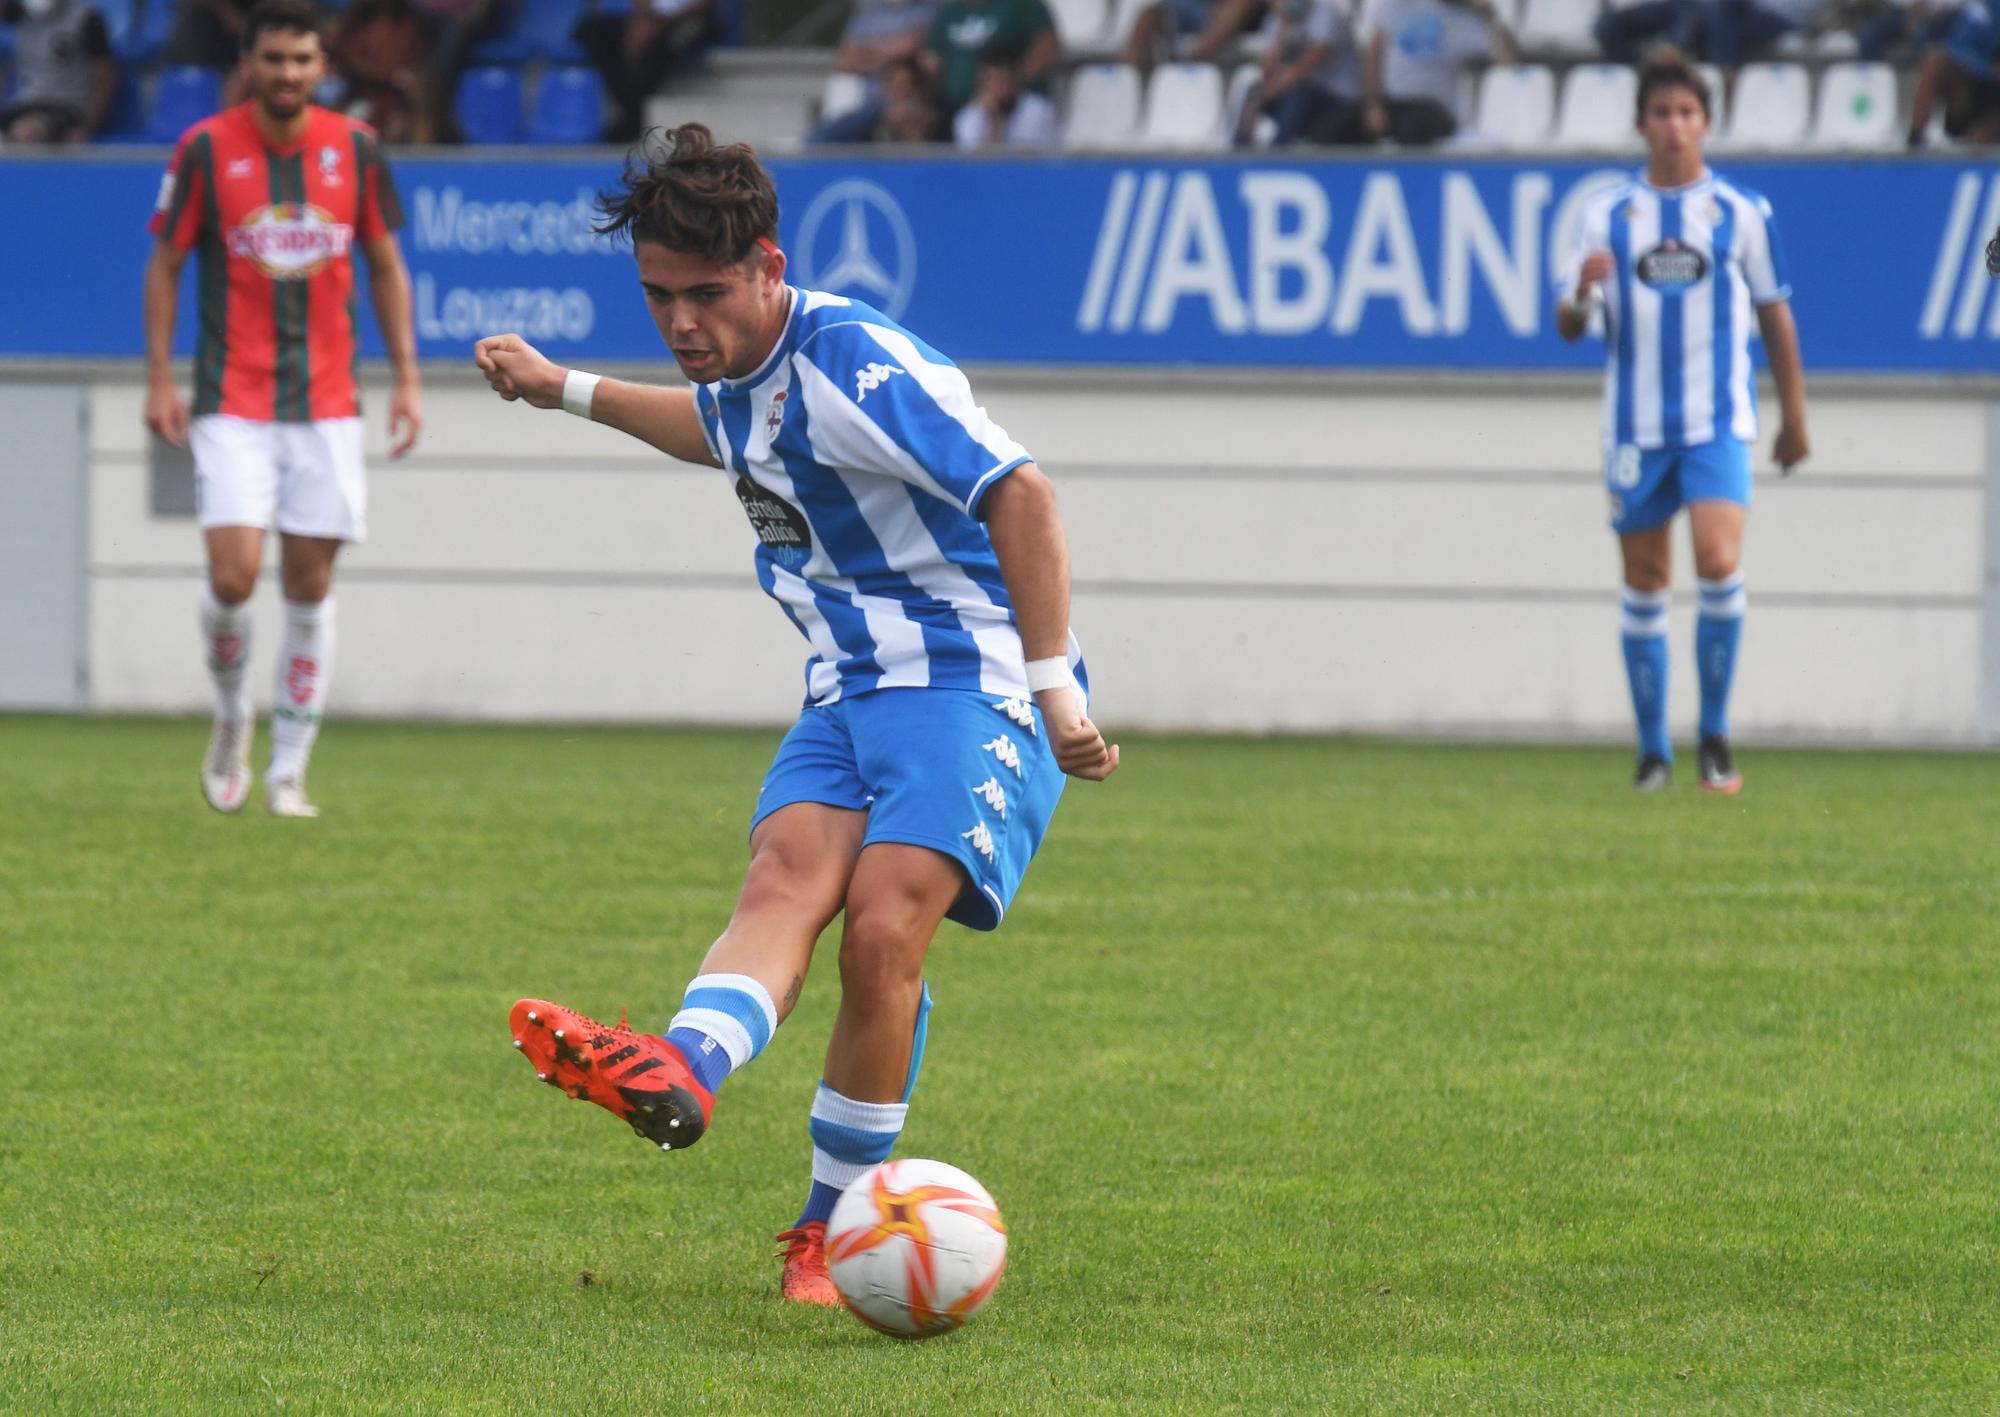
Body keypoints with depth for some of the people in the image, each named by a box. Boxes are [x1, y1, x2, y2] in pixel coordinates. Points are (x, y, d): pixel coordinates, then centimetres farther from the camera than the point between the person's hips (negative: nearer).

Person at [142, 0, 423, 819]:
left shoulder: (352, 149, 3)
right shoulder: (206, 150, -4)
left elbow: (386, 265, 12)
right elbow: (165, 265, 3)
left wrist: (406, 377, 6)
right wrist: (160, 381, -3)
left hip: (327, 404, 2)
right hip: (233, 405, -2)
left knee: (310, 584, 1)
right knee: (232, 576, -14)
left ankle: (288, 771, 9)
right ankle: (231, 717, 14)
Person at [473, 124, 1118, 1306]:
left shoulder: (855, 363, -18)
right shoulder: (742, 372, 10)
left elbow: (1019, 495, -22)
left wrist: (1054, 683, -25)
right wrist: (567, 390, 42)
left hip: (975, 686, -8)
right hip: (853, 692, 8)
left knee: (883, 929, -23)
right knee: (785, 877, -21)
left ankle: (836, 1225, -9)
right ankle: (679, 1073, -51)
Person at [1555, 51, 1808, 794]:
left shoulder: (1742, 213, 3)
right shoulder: (1606, 216, 4)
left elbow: (1775, 314, 11)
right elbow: (1568, 326, 2)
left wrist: (1793, 416, 12)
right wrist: (1581, 296, -21)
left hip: (1717, 423, -1)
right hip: (1636, 425, 2)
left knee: (1719, 564, -18)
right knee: (1644, 586, 4)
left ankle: (1715, 735, -5)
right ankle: (1653, 750, 14)